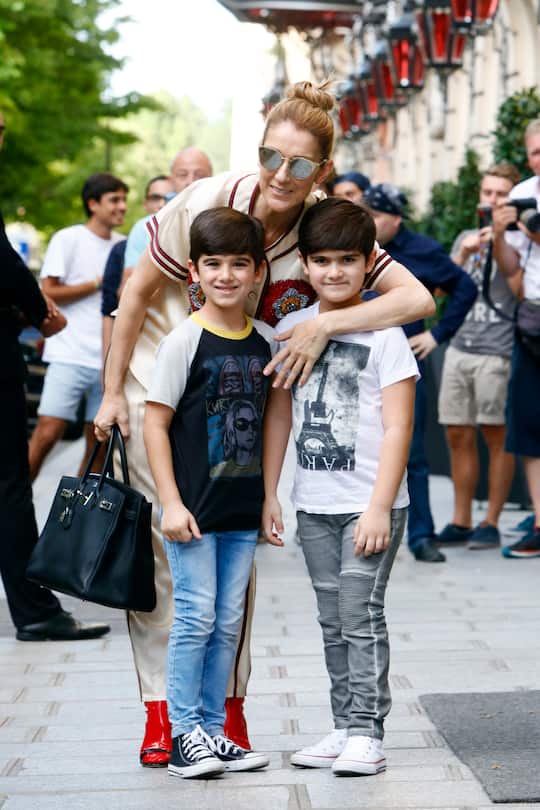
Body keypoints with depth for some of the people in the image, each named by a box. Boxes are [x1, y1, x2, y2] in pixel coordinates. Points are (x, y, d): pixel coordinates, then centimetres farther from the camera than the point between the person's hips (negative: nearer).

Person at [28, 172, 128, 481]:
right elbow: (49, 293, -6)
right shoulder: (68, 239, -1)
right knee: (47, 433, -11)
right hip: (70, 355, -5)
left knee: (99, 440, 4)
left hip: (110, 359, 5)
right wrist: (99, 283, -7)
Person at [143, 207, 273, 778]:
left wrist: (268, 496, 12)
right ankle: (184, 735, 8)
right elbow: (155, 422, -10)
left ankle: (212, 730, 19)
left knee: (228, 622, 9)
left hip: (243, 509, 5)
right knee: (196, 618, -3)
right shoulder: (184, 341, -9)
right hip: (194, 508, -5)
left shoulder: (265, 342, 6)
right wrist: (170, 503, -14)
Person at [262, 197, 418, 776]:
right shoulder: (292, 328, 6)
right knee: (333, 621, 11)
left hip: (369, 505, -5)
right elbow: (279, 413, 11)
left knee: (361, 615, -5)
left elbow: (398, 427, -11)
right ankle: (344, 725, 20)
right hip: (313, 505, 5)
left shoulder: (383, 334, -8)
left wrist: (379, 508, -15)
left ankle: (366, 732, 3)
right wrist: (268, 493, 8)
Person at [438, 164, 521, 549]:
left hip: (497, 351, -5)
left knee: (497, 435, -2)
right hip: (460, 346, 5)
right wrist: (464, 254, -2)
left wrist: (499, 238, -15)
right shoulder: (467, 238, 20)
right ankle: (461, 521, 14)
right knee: (459, 435, 6)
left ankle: (491, 523, 4)